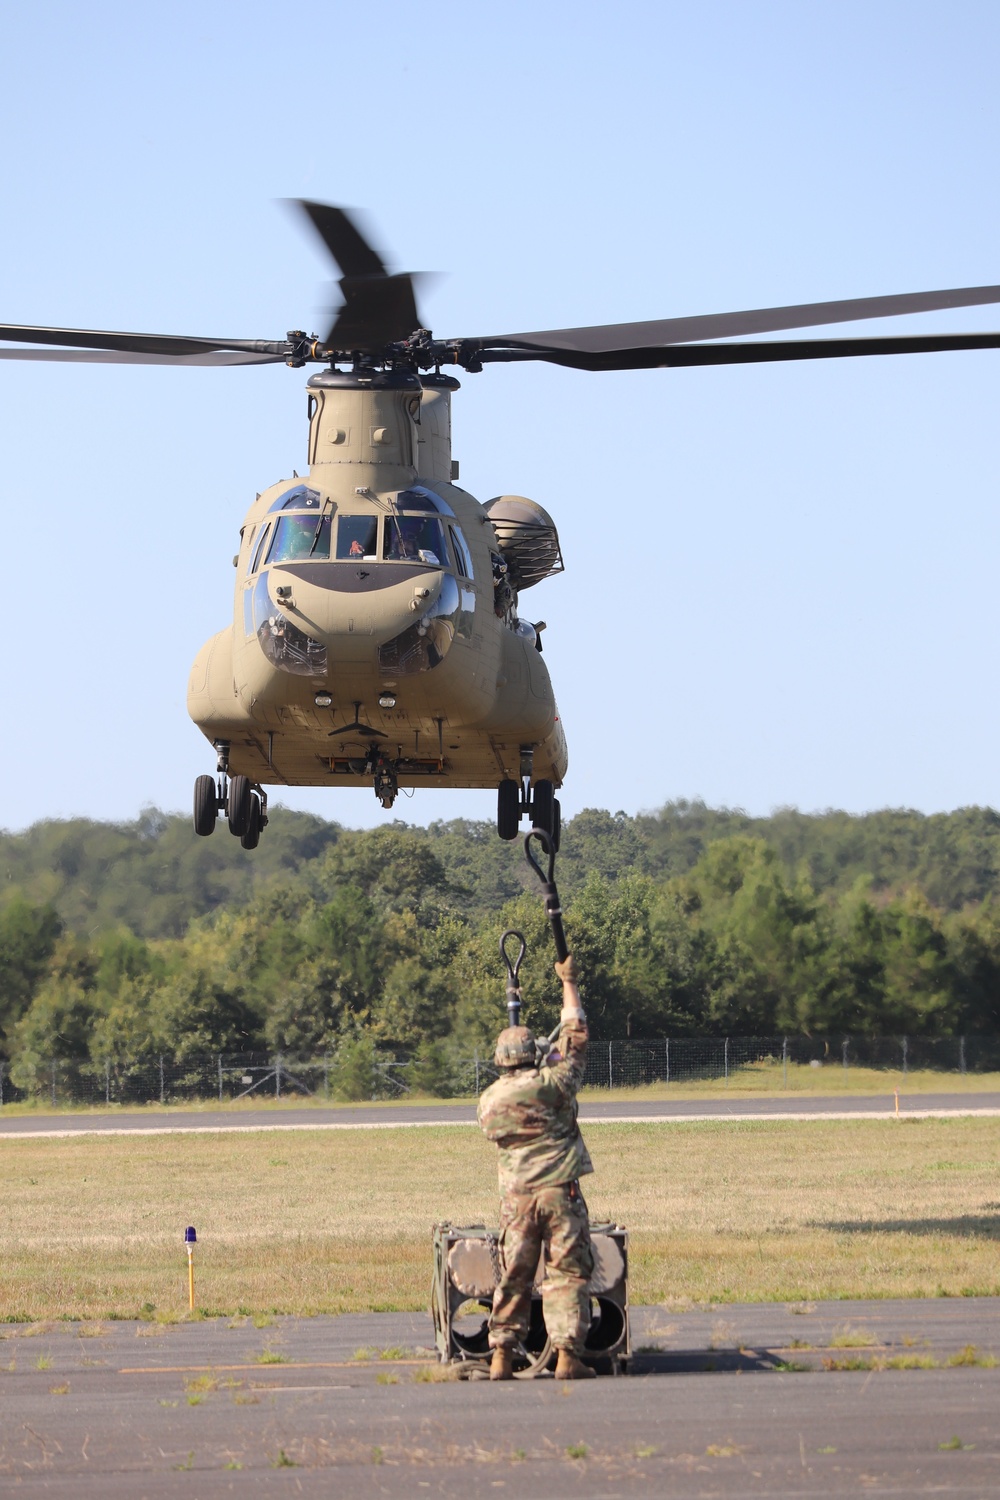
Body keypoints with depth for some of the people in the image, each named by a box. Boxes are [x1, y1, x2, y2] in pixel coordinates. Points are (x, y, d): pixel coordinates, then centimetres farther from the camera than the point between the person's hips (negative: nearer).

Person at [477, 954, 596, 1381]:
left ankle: (502, 1357, 5)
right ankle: (567, 1355, -5)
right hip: (559, 1192, -3)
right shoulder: (550, 1084, -6)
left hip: (515, 1197, 3)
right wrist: (568, 982, 13)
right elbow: (574, 1037, 3)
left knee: (513, 1277, 8)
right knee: (566, 1274, 0)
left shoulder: (488, 1101, 5)